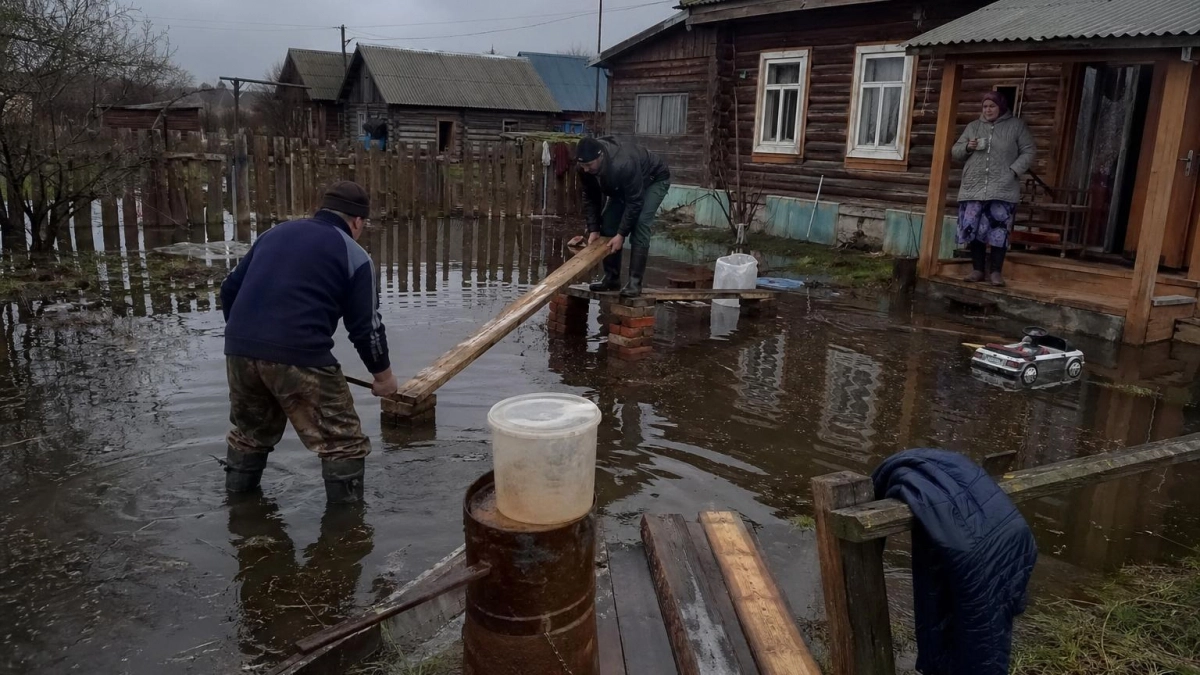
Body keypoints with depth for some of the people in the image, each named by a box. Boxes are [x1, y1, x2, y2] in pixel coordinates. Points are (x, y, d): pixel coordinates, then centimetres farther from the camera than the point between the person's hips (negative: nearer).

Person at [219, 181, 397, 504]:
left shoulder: (276, 232, 22)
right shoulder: (354, 255, 6)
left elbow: (230, 289, 23)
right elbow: (366, 326, 5)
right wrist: (383, 373, 19)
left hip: (239, 349, 7)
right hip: (299, 355, -6)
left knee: (250, 434, 28)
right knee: (343, 442, 6)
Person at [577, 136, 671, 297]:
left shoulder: (623, 164, -44)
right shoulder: (586, 167, -24)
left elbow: (634, 202, -36)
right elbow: (590, 198, -10)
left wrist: (622, 234, -34)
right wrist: (593, 229, -16)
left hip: (654, 180, -7)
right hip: (622, 186, 7)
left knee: (639, 225, -22)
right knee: (608, 223, -2)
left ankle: (635, 282, -18)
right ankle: (611, 278, 8)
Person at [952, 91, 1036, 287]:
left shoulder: (1016, 125, 6)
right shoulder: (973, 127, 15)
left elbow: (1029, 151, 4)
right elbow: (956, 152, 16)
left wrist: (1014, 171, -10)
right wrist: (967, 147, -6)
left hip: (1002, 190, -3)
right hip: (973, 188, 3)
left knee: (999, 231, -5)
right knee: (973, 229, 2)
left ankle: (996, 271, 1)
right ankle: (977, 269, 12)